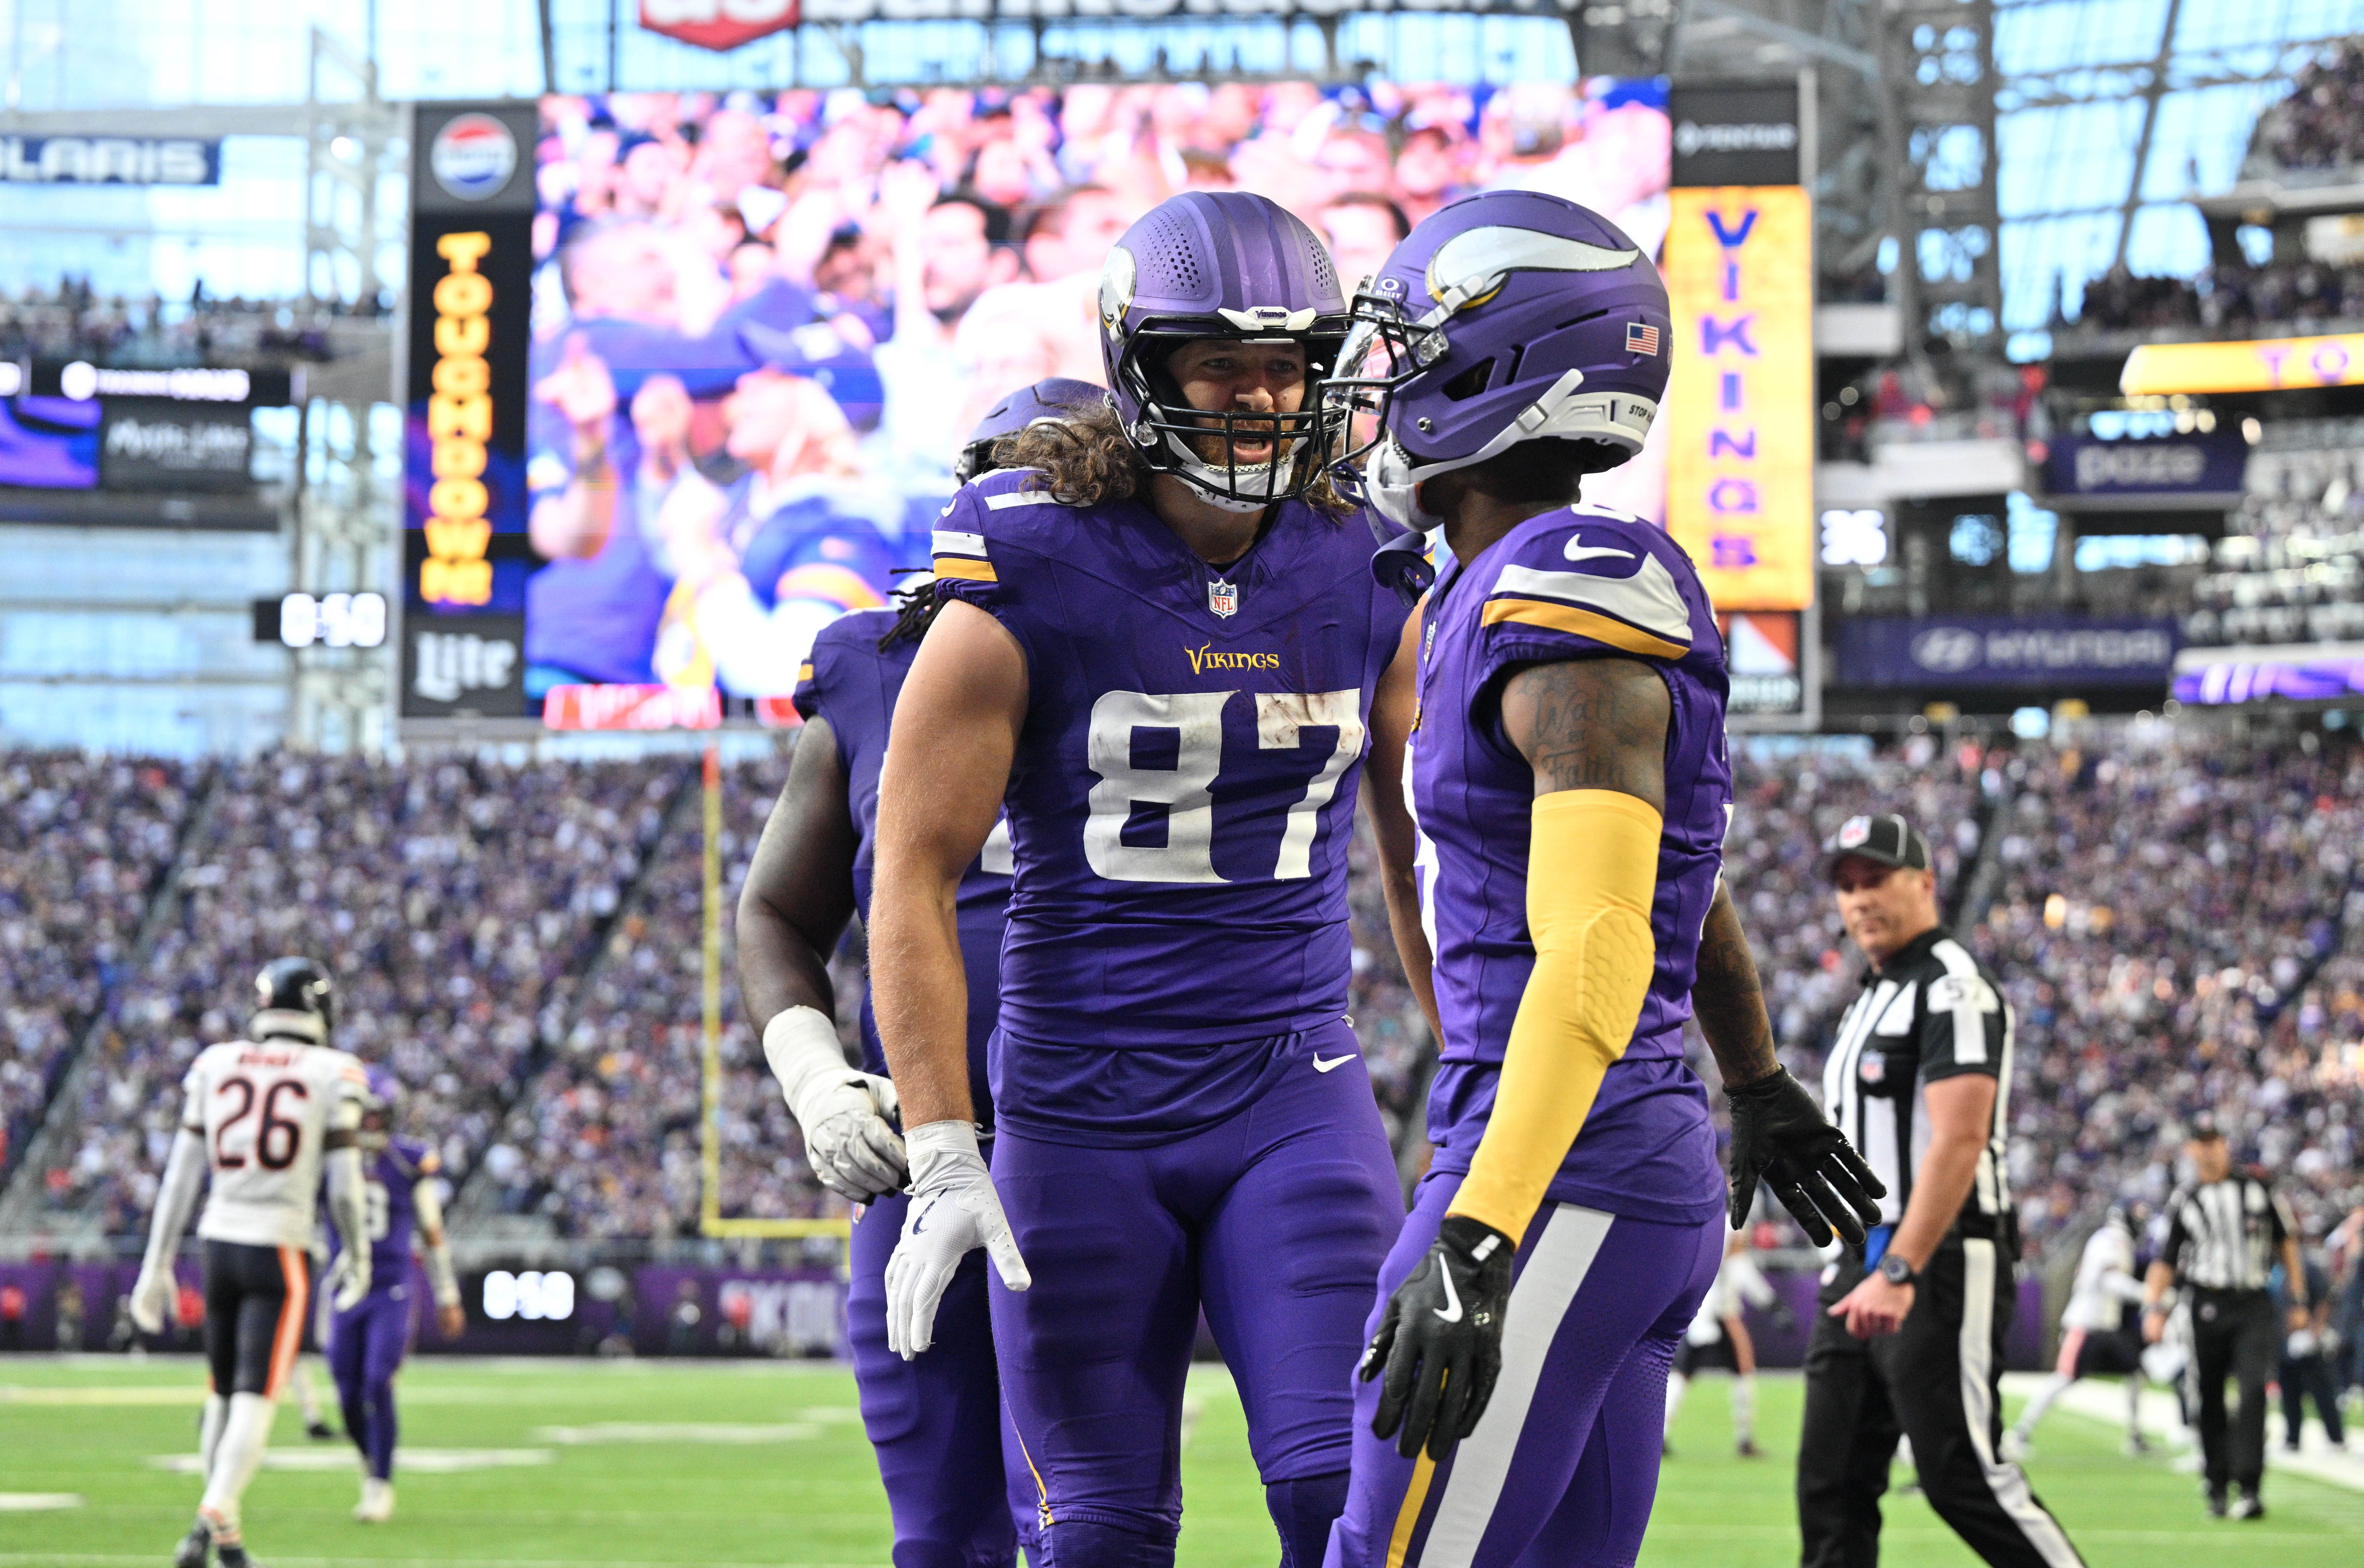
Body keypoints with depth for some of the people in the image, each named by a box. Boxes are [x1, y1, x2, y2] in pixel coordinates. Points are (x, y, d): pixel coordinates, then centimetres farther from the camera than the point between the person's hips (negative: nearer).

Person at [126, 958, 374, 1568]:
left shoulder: (216, 1065, 5)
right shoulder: (334, 1076, -4)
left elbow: (181, 1173, 6)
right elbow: (344, 1183, -3)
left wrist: (157, 1265, 10)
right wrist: (357, 1257, 13)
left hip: (219, 1243, 4)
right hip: (280, 1252, -4)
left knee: (224, 1394, 16)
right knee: (256, 1400, -4)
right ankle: (214, 1516, -21)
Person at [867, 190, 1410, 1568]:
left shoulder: (1365, 586, 3)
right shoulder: (1031, 591, -9)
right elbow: (915, 874, -8)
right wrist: (944, 1159, -13)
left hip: (1295, 1104, 2)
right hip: (1083, 1118, -2)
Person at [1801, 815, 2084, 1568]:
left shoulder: (1952, 989, -11)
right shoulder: (1870, 1000, 20)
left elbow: (1960, 1142, -22)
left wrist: (1899, 1273, -29)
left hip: (1941, 1264, -10)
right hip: (1864, 1267, 10)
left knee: (1963, 1477, -11)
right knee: (1832, 1484, 4)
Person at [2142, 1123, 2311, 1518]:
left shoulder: (2257, 1189, 8)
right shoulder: (2184, 1201, 7)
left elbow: (2286, 1243, 14)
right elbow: (2166, 1261, 8)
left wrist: (2300, 1300, 10)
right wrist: (2154, 1308, -6)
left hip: (2254, 1307, -1)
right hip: (2208, 1305, 1)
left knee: (2254, 1389, -16)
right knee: (2210, 1400, 1)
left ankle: (2249, 1487, -19)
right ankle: (2218, 1487, 12)